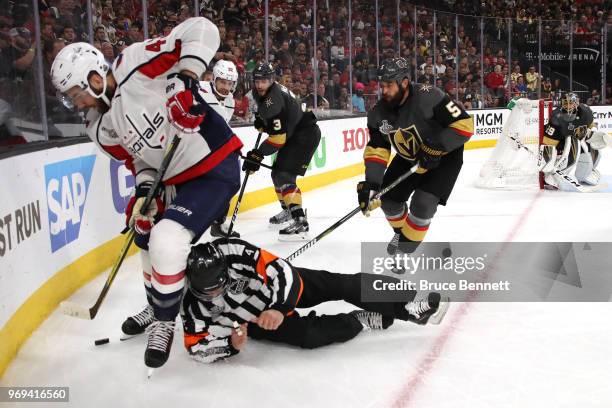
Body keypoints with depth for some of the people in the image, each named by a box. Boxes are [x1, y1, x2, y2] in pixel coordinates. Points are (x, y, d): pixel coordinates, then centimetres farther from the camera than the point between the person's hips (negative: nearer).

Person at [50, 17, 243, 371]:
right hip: (177, 180, 10)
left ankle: (164, 321, 6)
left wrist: (185, 79, -32)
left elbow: (201, 29, -22)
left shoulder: (135, 64, -19)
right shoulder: (101, 129, 4)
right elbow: (138, 157, 13)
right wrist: (144, 187, -6)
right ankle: (158, 307, 44)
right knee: (147, 235, 21)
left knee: (167, 243, -18)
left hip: (216, 167, -9)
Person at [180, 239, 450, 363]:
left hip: (281, 286, 1)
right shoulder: (192, 305, -24)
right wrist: (231, 344, -33)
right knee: (307, 335, -27)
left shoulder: (233, 252, -30)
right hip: (257, 321, 0)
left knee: (342, 285, -14)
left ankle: (413, 304, -3)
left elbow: (280, 270, -24)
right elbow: (198, 348, -16)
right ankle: (367, 320, -2)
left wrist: (280, 308, -36)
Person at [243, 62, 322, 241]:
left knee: (284, 175, -21)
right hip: (292, 134, 10)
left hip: (306, 134, -10)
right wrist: (260, 120, 9)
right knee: (278, 173, 17)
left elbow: (278, 137, -30)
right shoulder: (259, 92, 2)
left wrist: (257, 155, -27)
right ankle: (288, 211, 36)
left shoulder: (274, 100, -27)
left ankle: (300, 222, -25)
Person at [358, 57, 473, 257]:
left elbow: (464, 123, -29)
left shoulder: (428, 97, -32)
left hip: (445, 155, -6)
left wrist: (436, 147, -33)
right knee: (388, 197, 5)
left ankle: (405, 247, 0)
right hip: (409, 157, 6)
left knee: (423, 203, -20)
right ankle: (402, 232, 35)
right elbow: (377, 149, -12)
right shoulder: (379, 113, -14)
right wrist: (371, 183, -23)